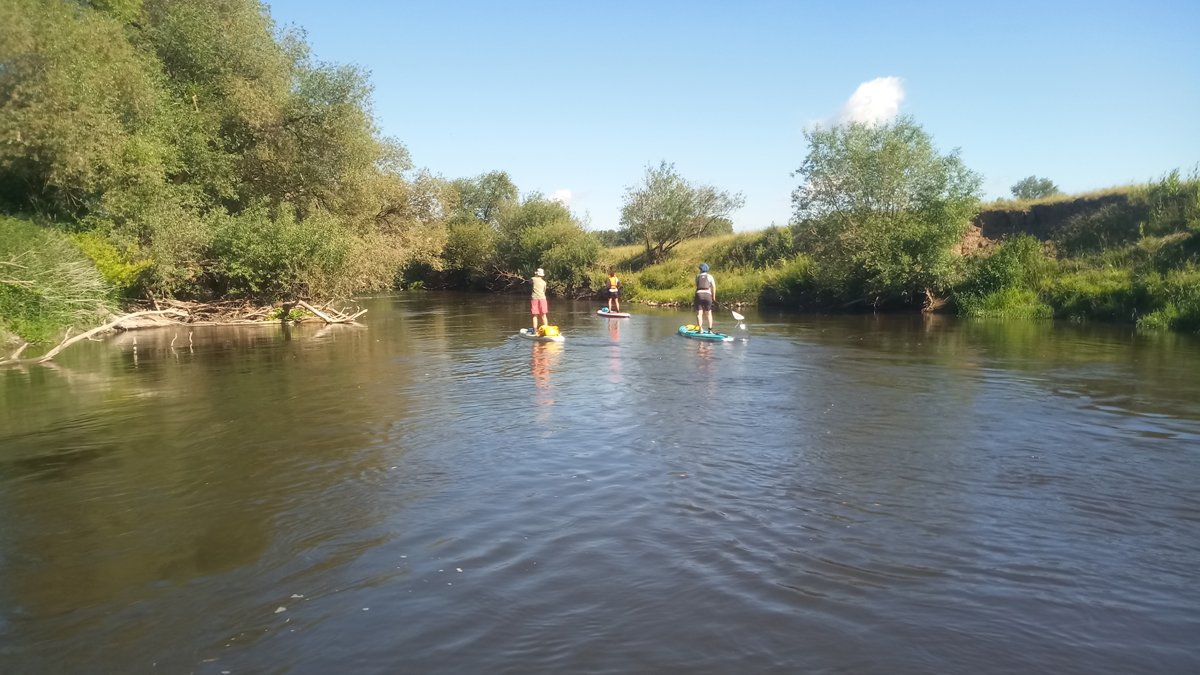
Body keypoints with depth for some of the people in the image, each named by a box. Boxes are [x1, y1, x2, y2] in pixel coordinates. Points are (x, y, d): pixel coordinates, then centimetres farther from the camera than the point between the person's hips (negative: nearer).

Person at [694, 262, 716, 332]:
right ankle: (710, 329, 7)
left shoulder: (697, 276, 15)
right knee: (709, 313, 11)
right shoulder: (710, 276, 10)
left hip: (699, 294, 0)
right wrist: (714, 297, 7)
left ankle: (701, 329, -8)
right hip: (707, 295, 0)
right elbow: (713, 287, 1)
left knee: (699, 313, -1)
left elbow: (697, 286, 13)